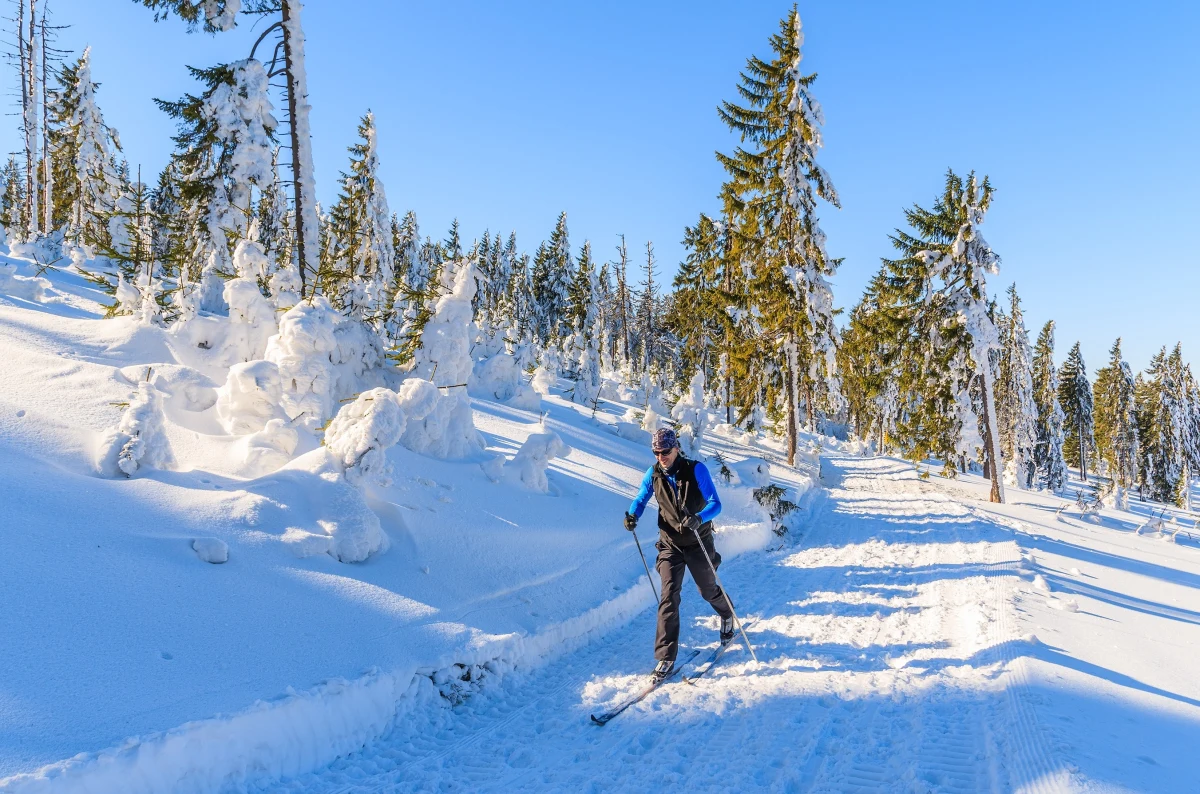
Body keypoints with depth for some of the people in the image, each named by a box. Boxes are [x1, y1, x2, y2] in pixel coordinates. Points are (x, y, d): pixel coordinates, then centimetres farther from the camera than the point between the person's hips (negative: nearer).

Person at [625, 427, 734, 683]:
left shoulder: (696, 470, -19)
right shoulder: (653, 474, -8)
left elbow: (715, 504, -23)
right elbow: (641, 499, 6)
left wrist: (698, 518, -44)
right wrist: (633, 515, -16)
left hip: (698, 543, -2)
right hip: (670, 544, 2)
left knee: (708, 590, 17)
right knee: (669, 596, -10)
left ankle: (727, 615, 53)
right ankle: (665, 657, -7)